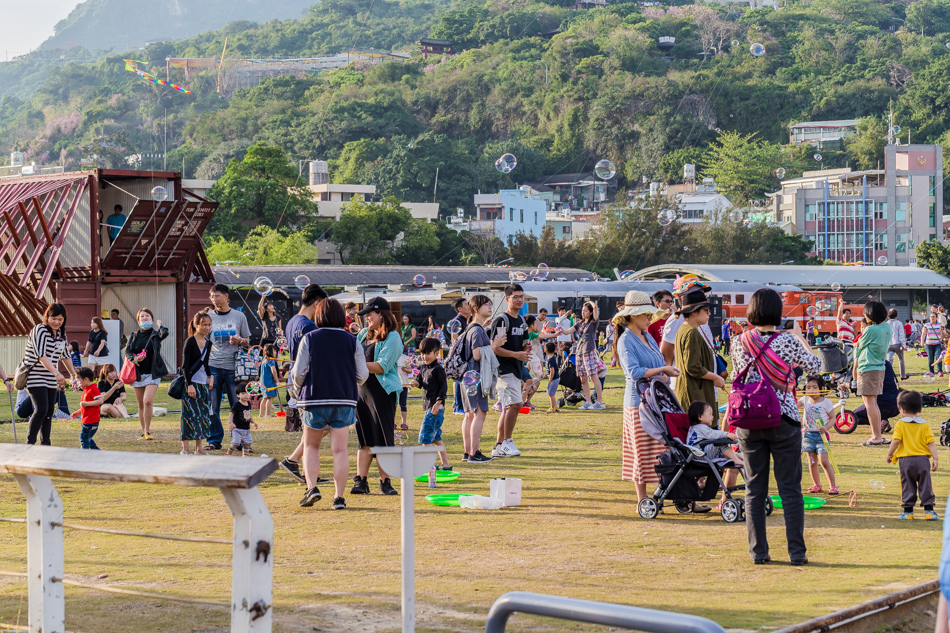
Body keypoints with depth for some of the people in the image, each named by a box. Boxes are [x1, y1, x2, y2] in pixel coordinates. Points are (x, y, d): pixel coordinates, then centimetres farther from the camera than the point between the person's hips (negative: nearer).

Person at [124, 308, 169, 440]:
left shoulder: (155, 334, 0)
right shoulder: (134, 336, 9)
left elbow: (164, 333, -21)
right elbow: (127, 352, 5)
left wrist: (159, 325, -2)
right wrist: (135, 358, -15)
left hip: (153, 373, -4)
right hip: (138, 373, 4)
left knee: (147, 401, -20)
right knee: (140, 404, 8)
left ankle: (147, 430, -9)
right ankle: (143, 432, 18)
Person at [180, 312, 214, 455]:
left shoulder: (208, 343, 12)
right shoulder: (190, 342, -10)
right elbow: (185, 365, -13)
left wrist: (210, 376, 7)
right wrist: (189, 385, -19)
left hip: (203, 384, 7)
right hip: (191, 383, -7)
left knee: (203, 415, 8)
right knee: (190, 415, -9)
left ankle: (199, 448, 15)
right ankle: (185, 448, -6)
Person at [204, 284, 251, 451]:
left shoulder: (239, 316, 8)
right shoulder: (209, 316, 9)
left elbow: (247, 341, 13)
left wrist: (239, 340, -8)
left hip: (233, 367, -1)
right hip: (213, 366, 1)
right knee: (212, 407, -1)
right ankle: (214, 440, 8)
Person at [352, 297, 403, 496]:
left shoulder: (392, 338, -7)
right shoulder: (363, 334, 15)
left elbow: (382, 366, -16)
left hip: (383, 392, -6)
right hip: (362, 389, 6)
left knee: (383, 437, -3)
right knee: (365, 438, 5)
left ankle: (385, 482, 3)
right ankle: (360, 481, 3)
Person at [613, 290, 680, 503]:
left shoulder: (647, 337, 14)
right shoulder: (625, 340, -10)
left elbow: (660, 363, 16)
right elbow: (633, 372, -21)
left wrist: (662, 376, -6)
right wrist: (662, 369, -17)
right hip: (639, 400, -7)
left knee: (660, 449, 7)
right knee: (643, 451, -2)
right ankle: (642, 499, 4)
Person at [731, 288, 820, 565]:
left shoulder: (739, 343, -3)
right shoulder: (788, 341, -9)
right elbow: (814, 367, 6)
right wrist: (799, 336, 16)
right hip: (784, 421, -2)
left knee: (755, 488, 9)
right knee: (790, 488, 4)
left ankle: (758, 550, 8)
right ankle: (796, 551, 3)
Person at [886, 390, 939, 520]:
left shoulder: (900, 424, -3)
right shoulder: (925, 425, 4)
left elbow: (896, 441, -11)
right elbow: (931, 443, -2)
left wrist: (889, 454, 2)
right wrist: (935, 459, 0)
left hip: (906, 460, -1)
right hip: (923, 460, 2)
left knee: (908, 486, 6)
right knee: (925, 486, 6)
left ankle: (908, 511, 8)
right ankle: (929, 511, 5)